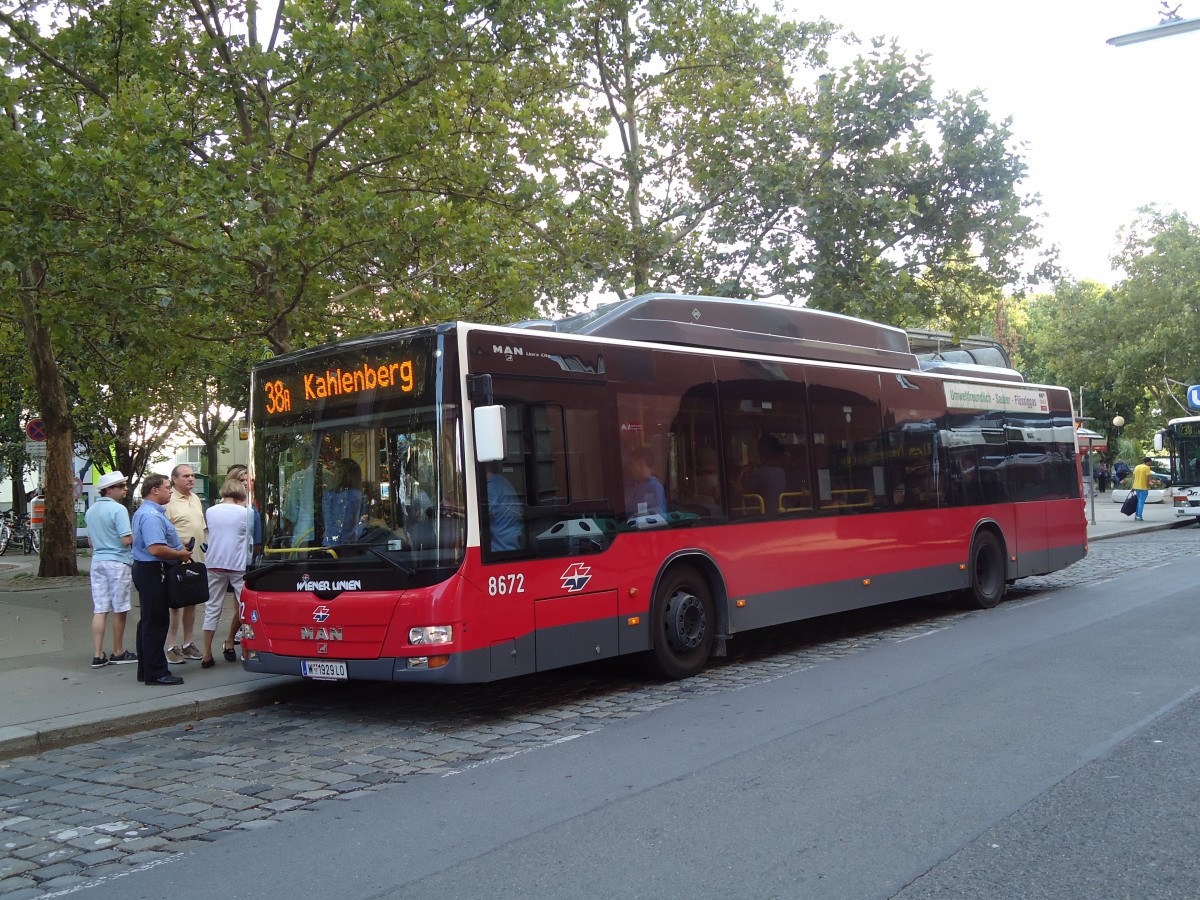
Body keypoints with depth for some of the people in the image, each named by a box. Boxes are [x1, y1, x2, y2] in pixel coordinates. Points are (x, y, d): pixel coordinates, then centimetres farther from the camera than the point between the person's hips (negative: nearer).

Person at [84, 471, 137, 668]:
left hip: (98, 561, 7)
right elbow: (127, 540, -19)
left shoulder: (91, 510, 12)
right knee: (119, 610, 5)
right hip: (118, 562, -7)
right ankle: (118, 653, 14)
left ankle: (98, 655, 3)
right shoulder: (118, 509, -13)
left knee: (99, 610, 5)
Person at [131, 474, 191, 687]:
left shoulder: (147, 512, 17)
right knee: (155, 623, -6)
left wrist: (180, 549, 17)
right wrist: (181, 554, -16)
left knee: (149, 622, 16)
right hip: (153, 572, -12)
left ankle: (146, 670, 24)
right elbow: (156, 549, -30)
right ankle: (156, 673, -2)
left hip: (146, 570, 12)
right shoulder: (151, 515, -20)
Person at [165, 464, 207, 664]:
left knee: (191, 603, 13)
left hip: (197, 560, 8)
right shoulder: (169, 501, -11)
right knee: (174, 605, -5)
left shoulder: (196, 499, 16)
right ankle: (172, 647, -1)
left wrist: (207, 545, 17)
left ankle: (188, 644, 22)